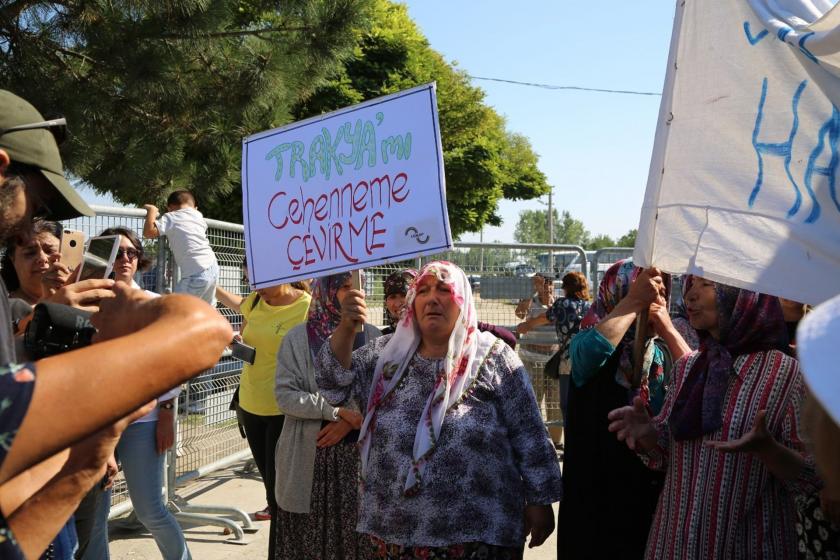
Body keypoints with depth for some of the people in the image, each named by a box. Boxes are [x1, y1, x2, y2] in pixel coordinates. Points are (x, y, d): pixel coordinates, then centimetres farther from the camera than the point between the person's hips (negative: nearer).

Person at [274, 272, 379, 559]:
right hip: (309, 455, -1)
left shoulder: (373, 337, 2)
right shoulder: (298, 338, -1)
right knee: (308, 533, 6)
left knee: (355, 532, 4)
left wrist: (352, 421, -13)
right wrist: (337, 411, -15)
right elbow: (285, 395, -7)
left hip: (358, 452, 1)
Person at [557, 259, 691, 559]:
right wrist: (635, 300, -24)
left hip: (657, 484, 4)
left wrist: (667, 327, -14)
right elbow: (590, 352, -32)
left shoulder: (663, 346, 2)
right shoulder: (589, 341, -8)